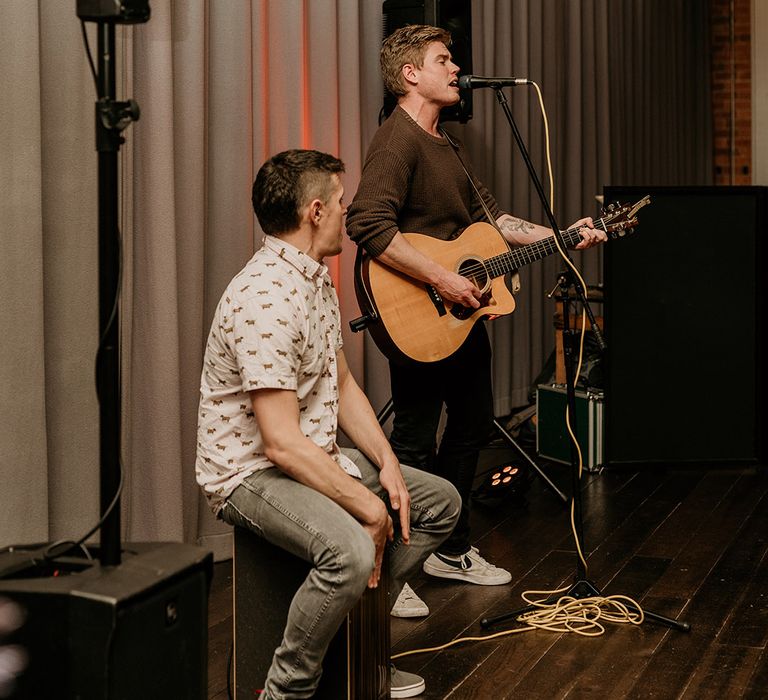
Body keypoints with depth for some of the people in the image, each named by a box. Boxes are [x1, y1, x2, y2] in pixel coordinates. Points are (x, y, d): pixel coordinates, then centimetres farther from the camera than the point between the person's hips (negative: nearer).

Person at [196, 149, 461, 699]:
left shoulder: (317, 279, 9)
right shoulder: (265, 297, -25)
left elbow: (342, 384, 15)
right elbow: (282, 443, -29)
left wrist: (387, 465, 1)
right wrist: (367, 505, -23)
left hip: (315, 457, 11)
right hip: (252, 471, -11)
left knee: (441, 503, 11)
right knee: (352, 551, -35)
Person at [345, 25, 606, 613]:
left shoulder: (446, 143, 17)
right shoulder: (398, 140, -16)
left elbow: (489, 215, 19)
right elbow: (368, 224, -30)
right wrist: (442, 280, -28)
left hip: (463, 312, 10)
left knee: (473, 427, 18)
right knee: (415, 443, -5)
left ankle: (452, 551, 33)